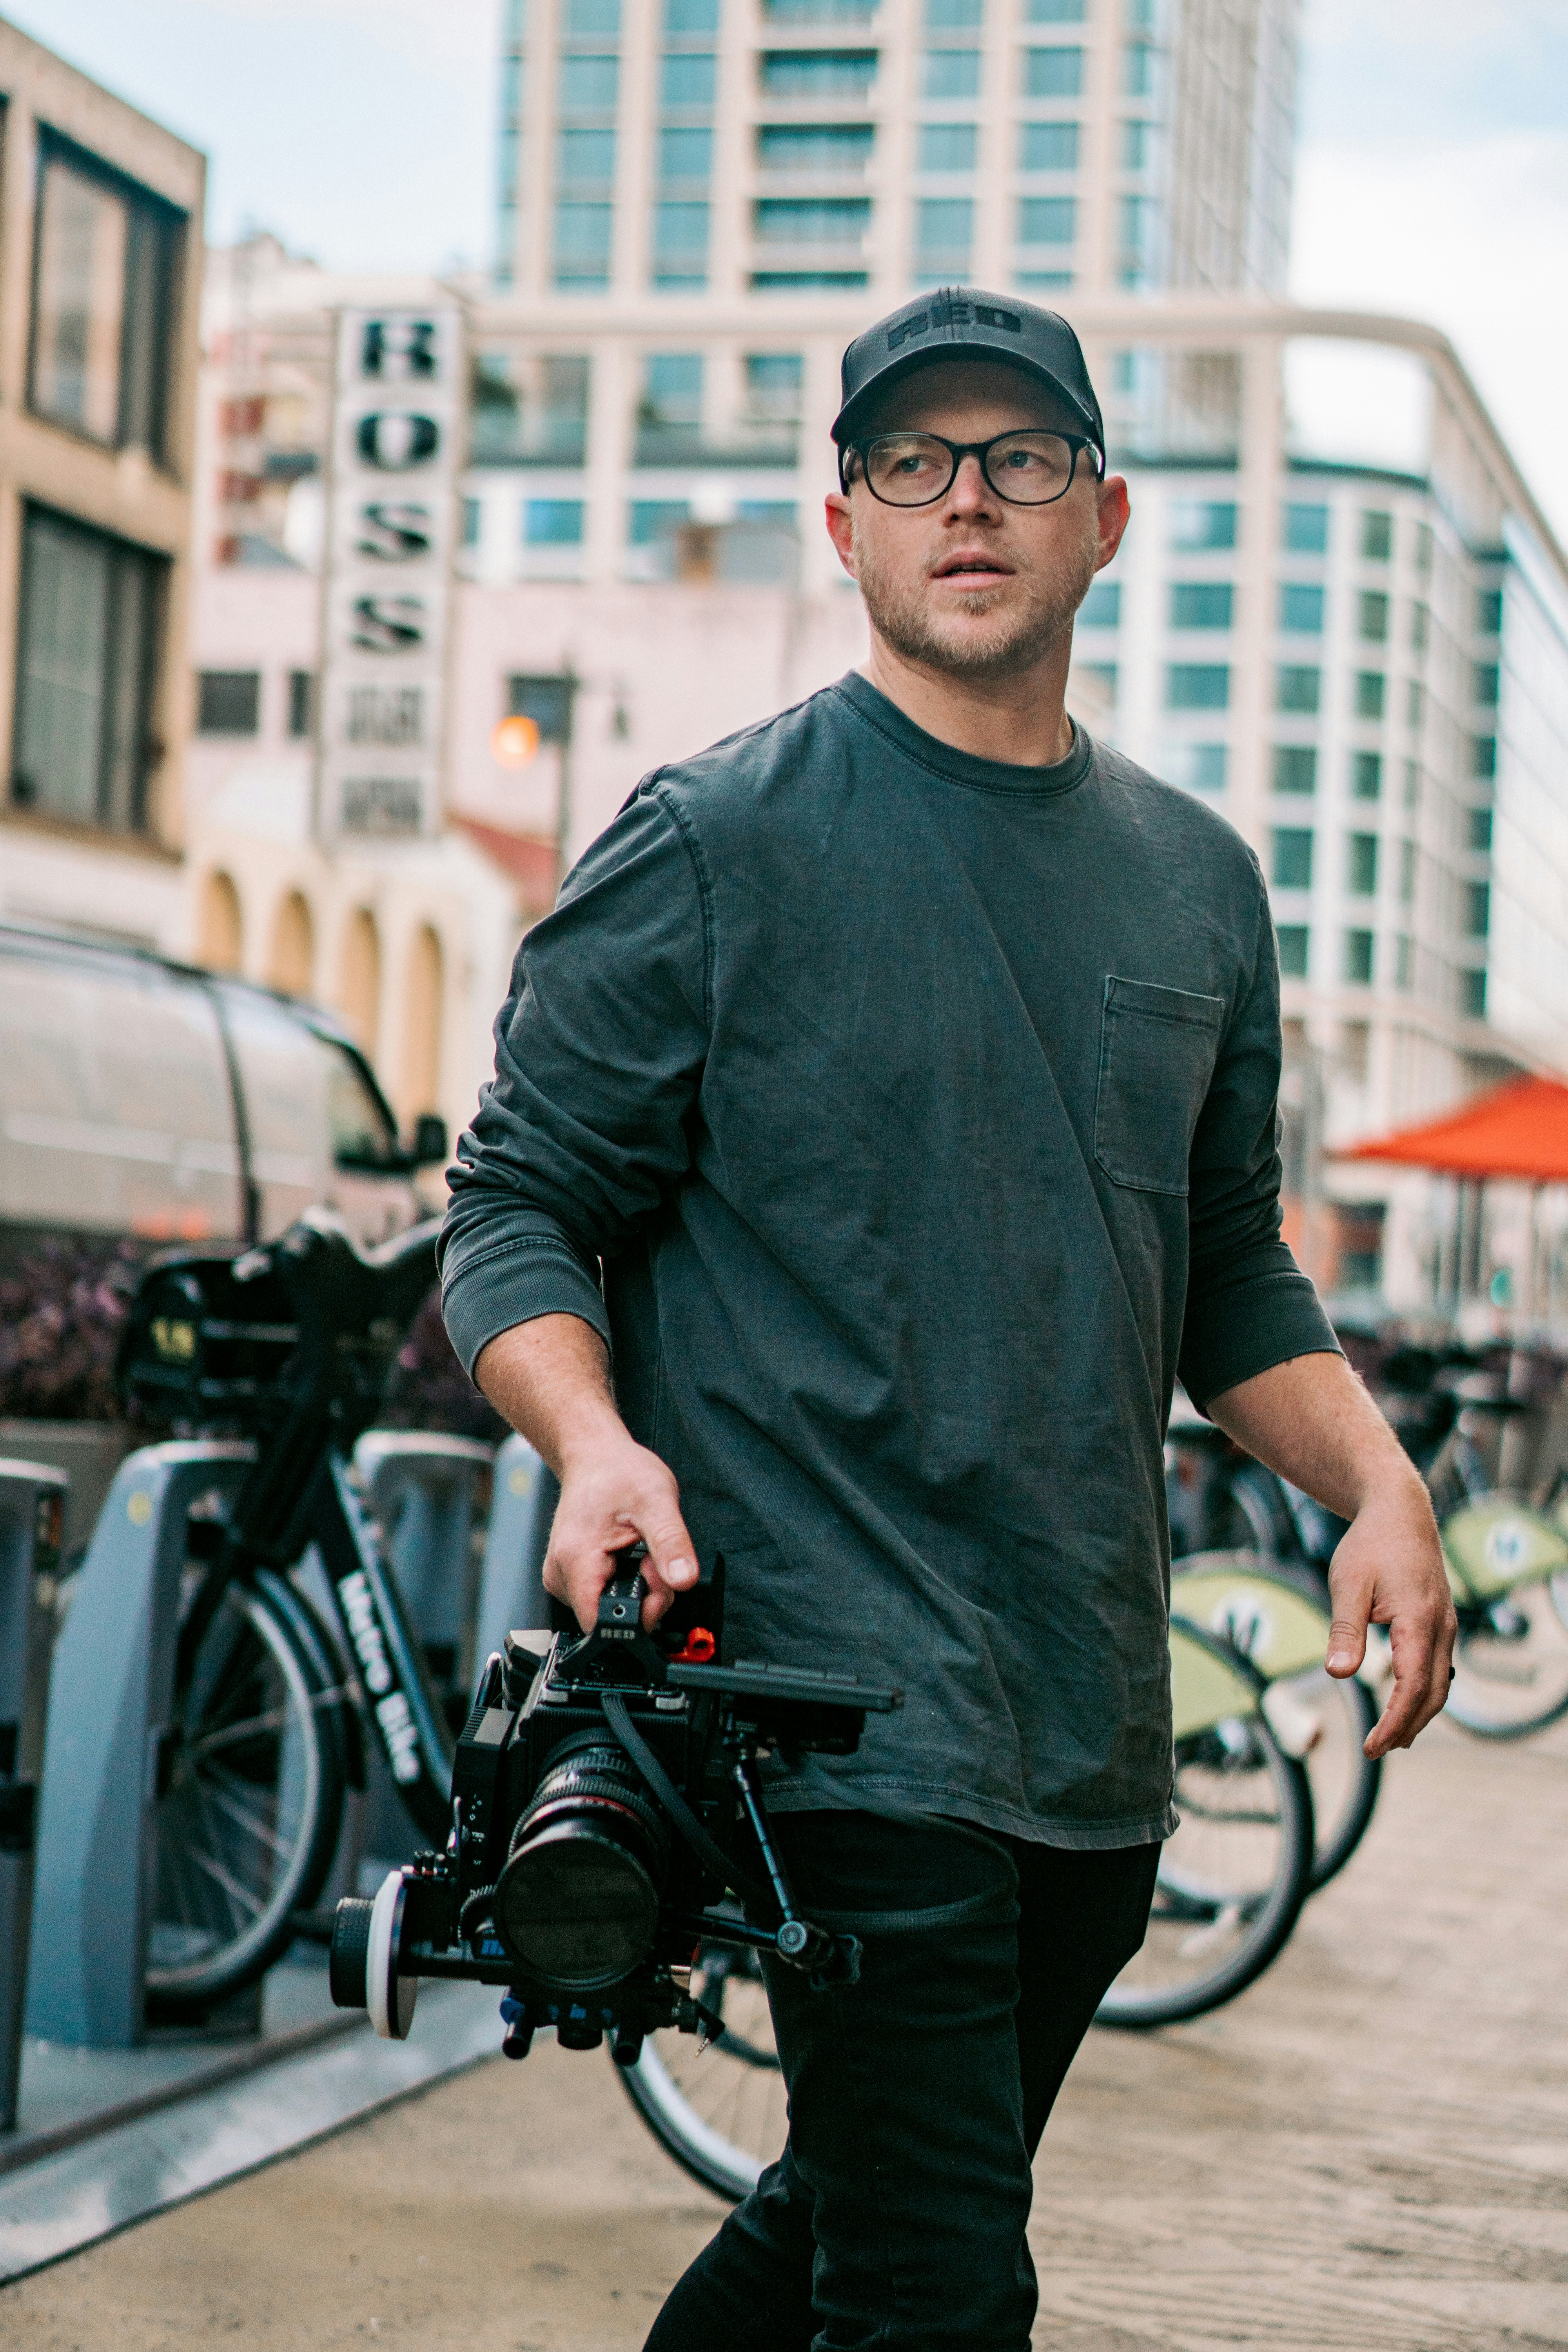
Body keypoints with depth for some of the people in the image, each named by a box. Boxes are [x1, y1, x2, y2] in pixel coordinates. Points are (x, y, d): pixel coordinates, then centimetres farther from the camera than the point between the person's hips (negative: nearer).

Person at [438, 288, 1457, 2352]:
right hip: (840, 1696, -6)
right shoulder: (711, 842, -3)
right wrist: (597, 1444, -22)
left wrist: (1377, 1481, 3)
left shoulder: (1197, 882, 13)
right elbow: (520, 1206, -3)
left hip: (1102, 1734, 6)